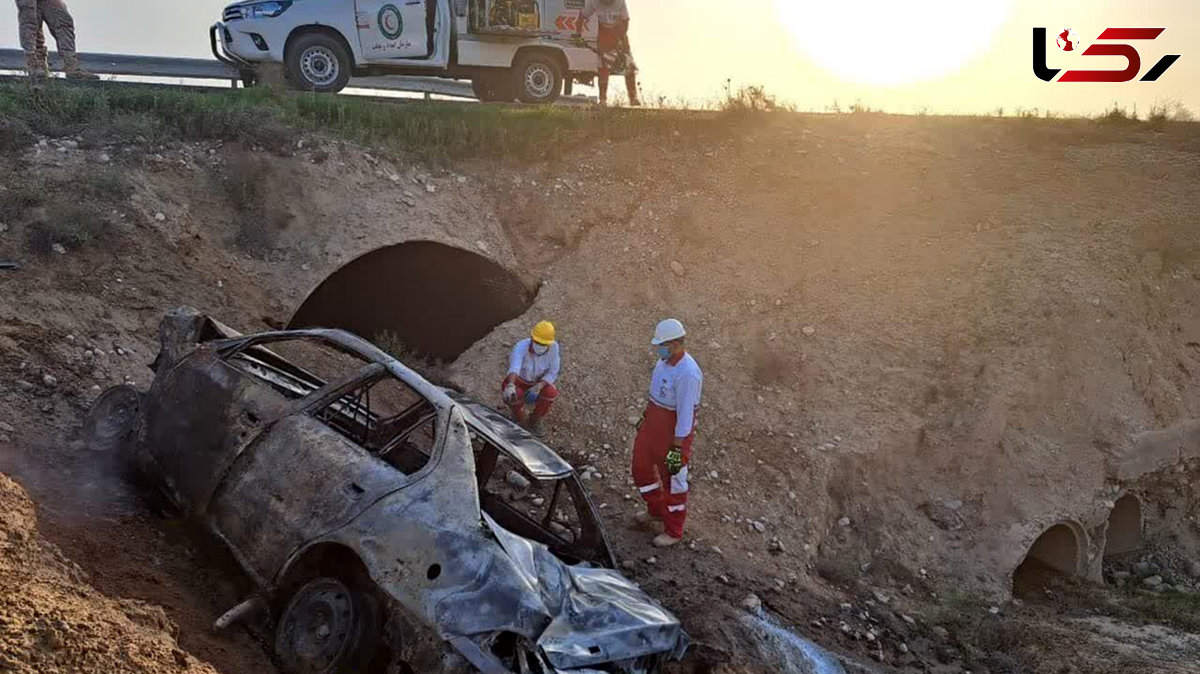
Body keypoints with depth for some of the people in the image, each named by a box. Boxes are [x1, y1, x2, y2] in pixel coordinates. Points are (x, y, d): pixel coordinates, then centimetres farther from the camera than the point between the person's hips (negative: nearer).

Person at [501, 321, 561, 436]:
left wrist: (538, 387, -38)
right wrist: (510, 386, -72)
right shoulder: (521, 347, -34)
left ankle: (534, 421, -1)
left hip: (539, 383, 1)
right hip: (519, 381, -1)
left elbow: (552, 373, -20)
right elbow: (514, 367, -53)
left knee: (551, 392, -30)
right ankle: (522, 421, -1)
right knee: (512, 395, -34)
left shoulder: (553, 347, -27)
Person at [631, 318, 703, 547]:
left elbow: (686, 414, -26)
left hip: (675, 430, -9)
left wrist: (677, 448, -22)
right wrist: (645, 417, 22)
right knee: (641, 467, 22)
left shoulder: (687, 373, -31)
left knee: (672, 480, 8)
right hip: (654, 421, 9)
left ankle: (673, 531, 29)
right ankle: (656, 512, 45)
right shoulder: (666, 359, -3)